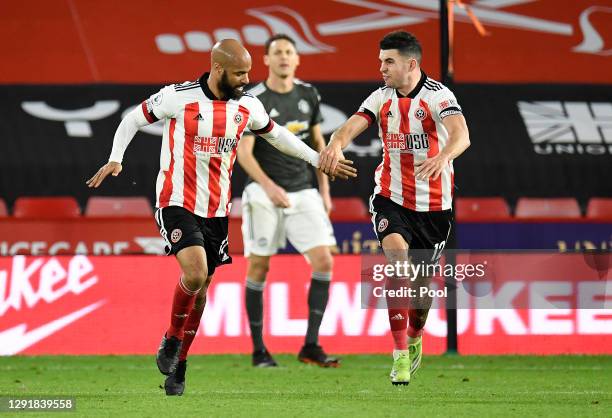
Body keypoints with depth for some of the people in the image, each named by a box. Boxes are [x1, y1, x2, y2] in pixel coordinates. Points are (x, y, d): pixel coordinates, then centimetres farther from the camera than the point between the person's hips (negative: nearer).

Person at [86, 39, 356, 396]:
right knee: (195, 273, -24)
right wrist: (115, 159, -12)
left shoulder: (248, 106, 2)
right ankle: (172, 339, 2)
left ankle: (178, 368, 24)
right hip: (178, 202, -5)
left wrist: (318, 159, 20)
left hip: (217, 210, 5)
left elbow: (276, 134, 21)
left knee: (201, 288, 10)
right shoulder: (179, 97, -12)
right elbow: (133, 120, 1)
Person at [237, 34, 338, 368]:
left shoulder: (308, 95, 6)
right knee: (259, 267, -1)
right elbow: (244, 152, -14)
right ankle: (258, 350, 10)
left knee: (324, 261, -8)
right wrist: (270, 187, -27)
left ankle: (311, 346, -4)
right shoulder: (254, 100, -9)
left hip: (303, 193, 4)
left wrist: (324, 189, 12)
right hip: (263, 193, -4)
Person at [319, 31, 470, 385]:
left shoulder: (438, 96, -13)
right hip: (391, 198, 2)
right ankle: (401, 355, -23)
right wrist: (337, 142, -37)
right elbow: (354, 125, -13)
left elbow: (461, 134, -30)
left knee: (422, 280, 9)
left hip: (434, 205, -2)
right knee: (397, 258, -24)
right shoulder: (382, 98, 1)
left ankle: (415, 339, 43)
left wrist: (443, 156, -53)